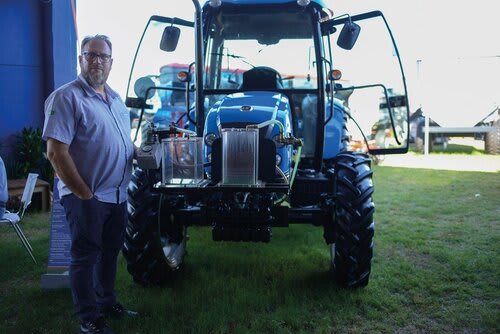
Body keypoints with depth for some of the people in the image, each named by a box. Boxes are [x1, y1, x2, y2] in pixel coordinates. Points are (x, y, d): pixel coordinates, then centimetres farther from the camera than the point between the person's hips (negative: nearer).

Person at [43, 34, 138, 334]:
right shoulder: (66, 97, -12)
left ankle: (107, 302, 37)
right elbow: (56, 152, -19)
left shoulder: (115, 99, 12)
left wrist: (140, 154, 5)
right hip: (86, 197, -7)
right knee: (86, 256, 5)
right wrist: (84, 194, -18)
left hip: (117, 195, 8)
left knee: (110, 252, 19)